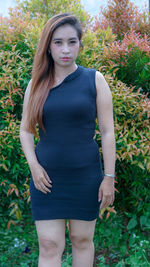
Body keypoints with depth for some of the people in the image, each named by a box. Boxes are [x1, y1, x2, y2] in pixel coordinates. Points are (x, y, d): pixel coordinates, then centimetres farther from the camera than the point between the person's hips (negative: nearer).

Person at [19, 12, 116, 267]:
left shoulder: (95, 80, -4)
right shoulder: (36, 84, 2)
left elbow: (107, 131, -4)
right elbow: (25, 130, 8)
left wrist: (109, 177, -5)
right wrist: (34, 166, -7)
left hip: (85, 176, -1)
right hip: (47, 178, 2)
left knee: (82, 240, 10)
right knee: (49, 245, 1)